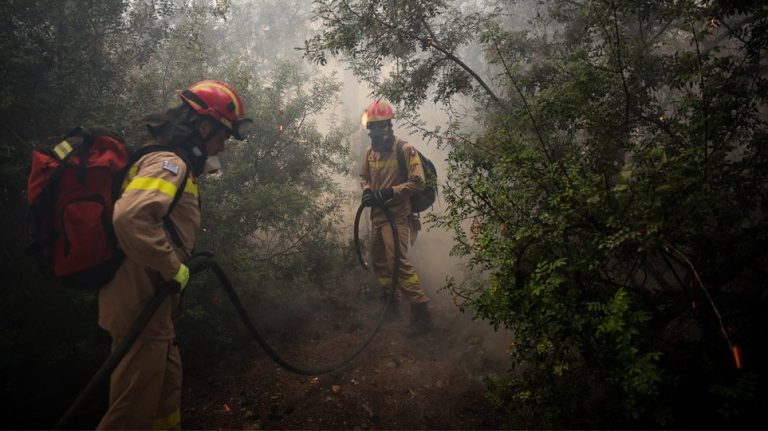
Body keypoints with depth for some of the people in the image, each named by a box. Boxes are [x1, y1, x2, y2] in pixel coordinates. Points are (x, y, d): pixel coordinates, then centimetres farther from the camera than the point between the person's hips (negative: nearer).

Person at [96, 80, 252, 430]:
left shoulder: (173, 162, 16)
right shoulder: (170, 162, -16)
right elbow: (130, 218, -33)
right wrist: (172, 268, -23)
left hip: (149, 301, 10)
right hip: (143, 302, -10)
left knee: (167, 384, 23)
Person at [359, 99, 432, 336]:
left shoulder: (405, 150, -13)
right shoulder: (371, 151, 8)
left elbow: (418, 182, -17)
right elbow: (363, 176, 22)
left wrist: (391, 192, -25)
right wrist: (367, 190, 0)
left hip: (397, 216, -8)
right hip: (377, 215, 8)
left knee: (398, 261, -17)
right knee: (378, 261, 16)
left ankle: (421, 313, -10)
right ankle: (392, 302, 32)